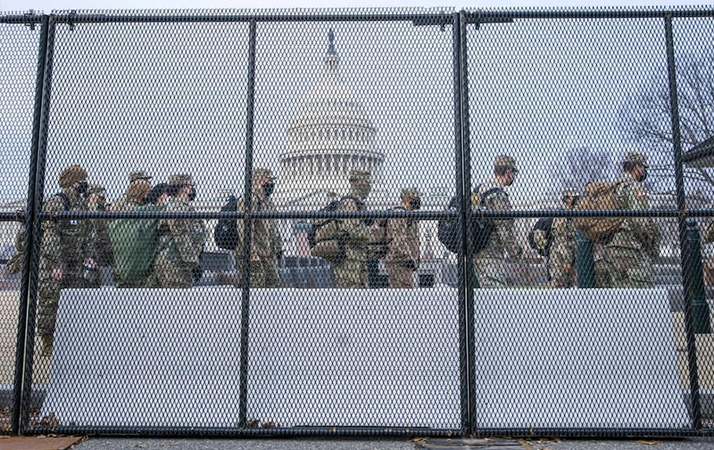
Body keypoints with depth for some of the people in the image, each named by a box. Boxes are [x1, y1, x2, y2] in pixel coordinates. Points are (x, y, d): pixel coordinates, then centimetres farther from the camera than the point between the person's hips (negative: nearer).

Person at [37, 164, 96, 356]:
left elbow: (87, 233, 21)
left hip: (75, 265, 8)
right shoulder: (56, 202, -12)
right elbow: (50, 235, -19)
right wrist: (56, 264, -22)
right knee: (50, 302, -3)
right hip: (53, 263, -8)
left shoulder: (82, 204, 14)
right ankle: (48, 345, 4)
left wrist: (89, 256, 11)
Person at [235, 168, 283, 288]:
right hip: (255, 255, -10)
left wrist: (278, 247, 23)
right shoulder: (248, 200, -13)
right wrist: (252, 253, -25)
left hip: (269, 255, 10)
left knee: (274, 284, 10)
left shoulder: (268, 202, 20)